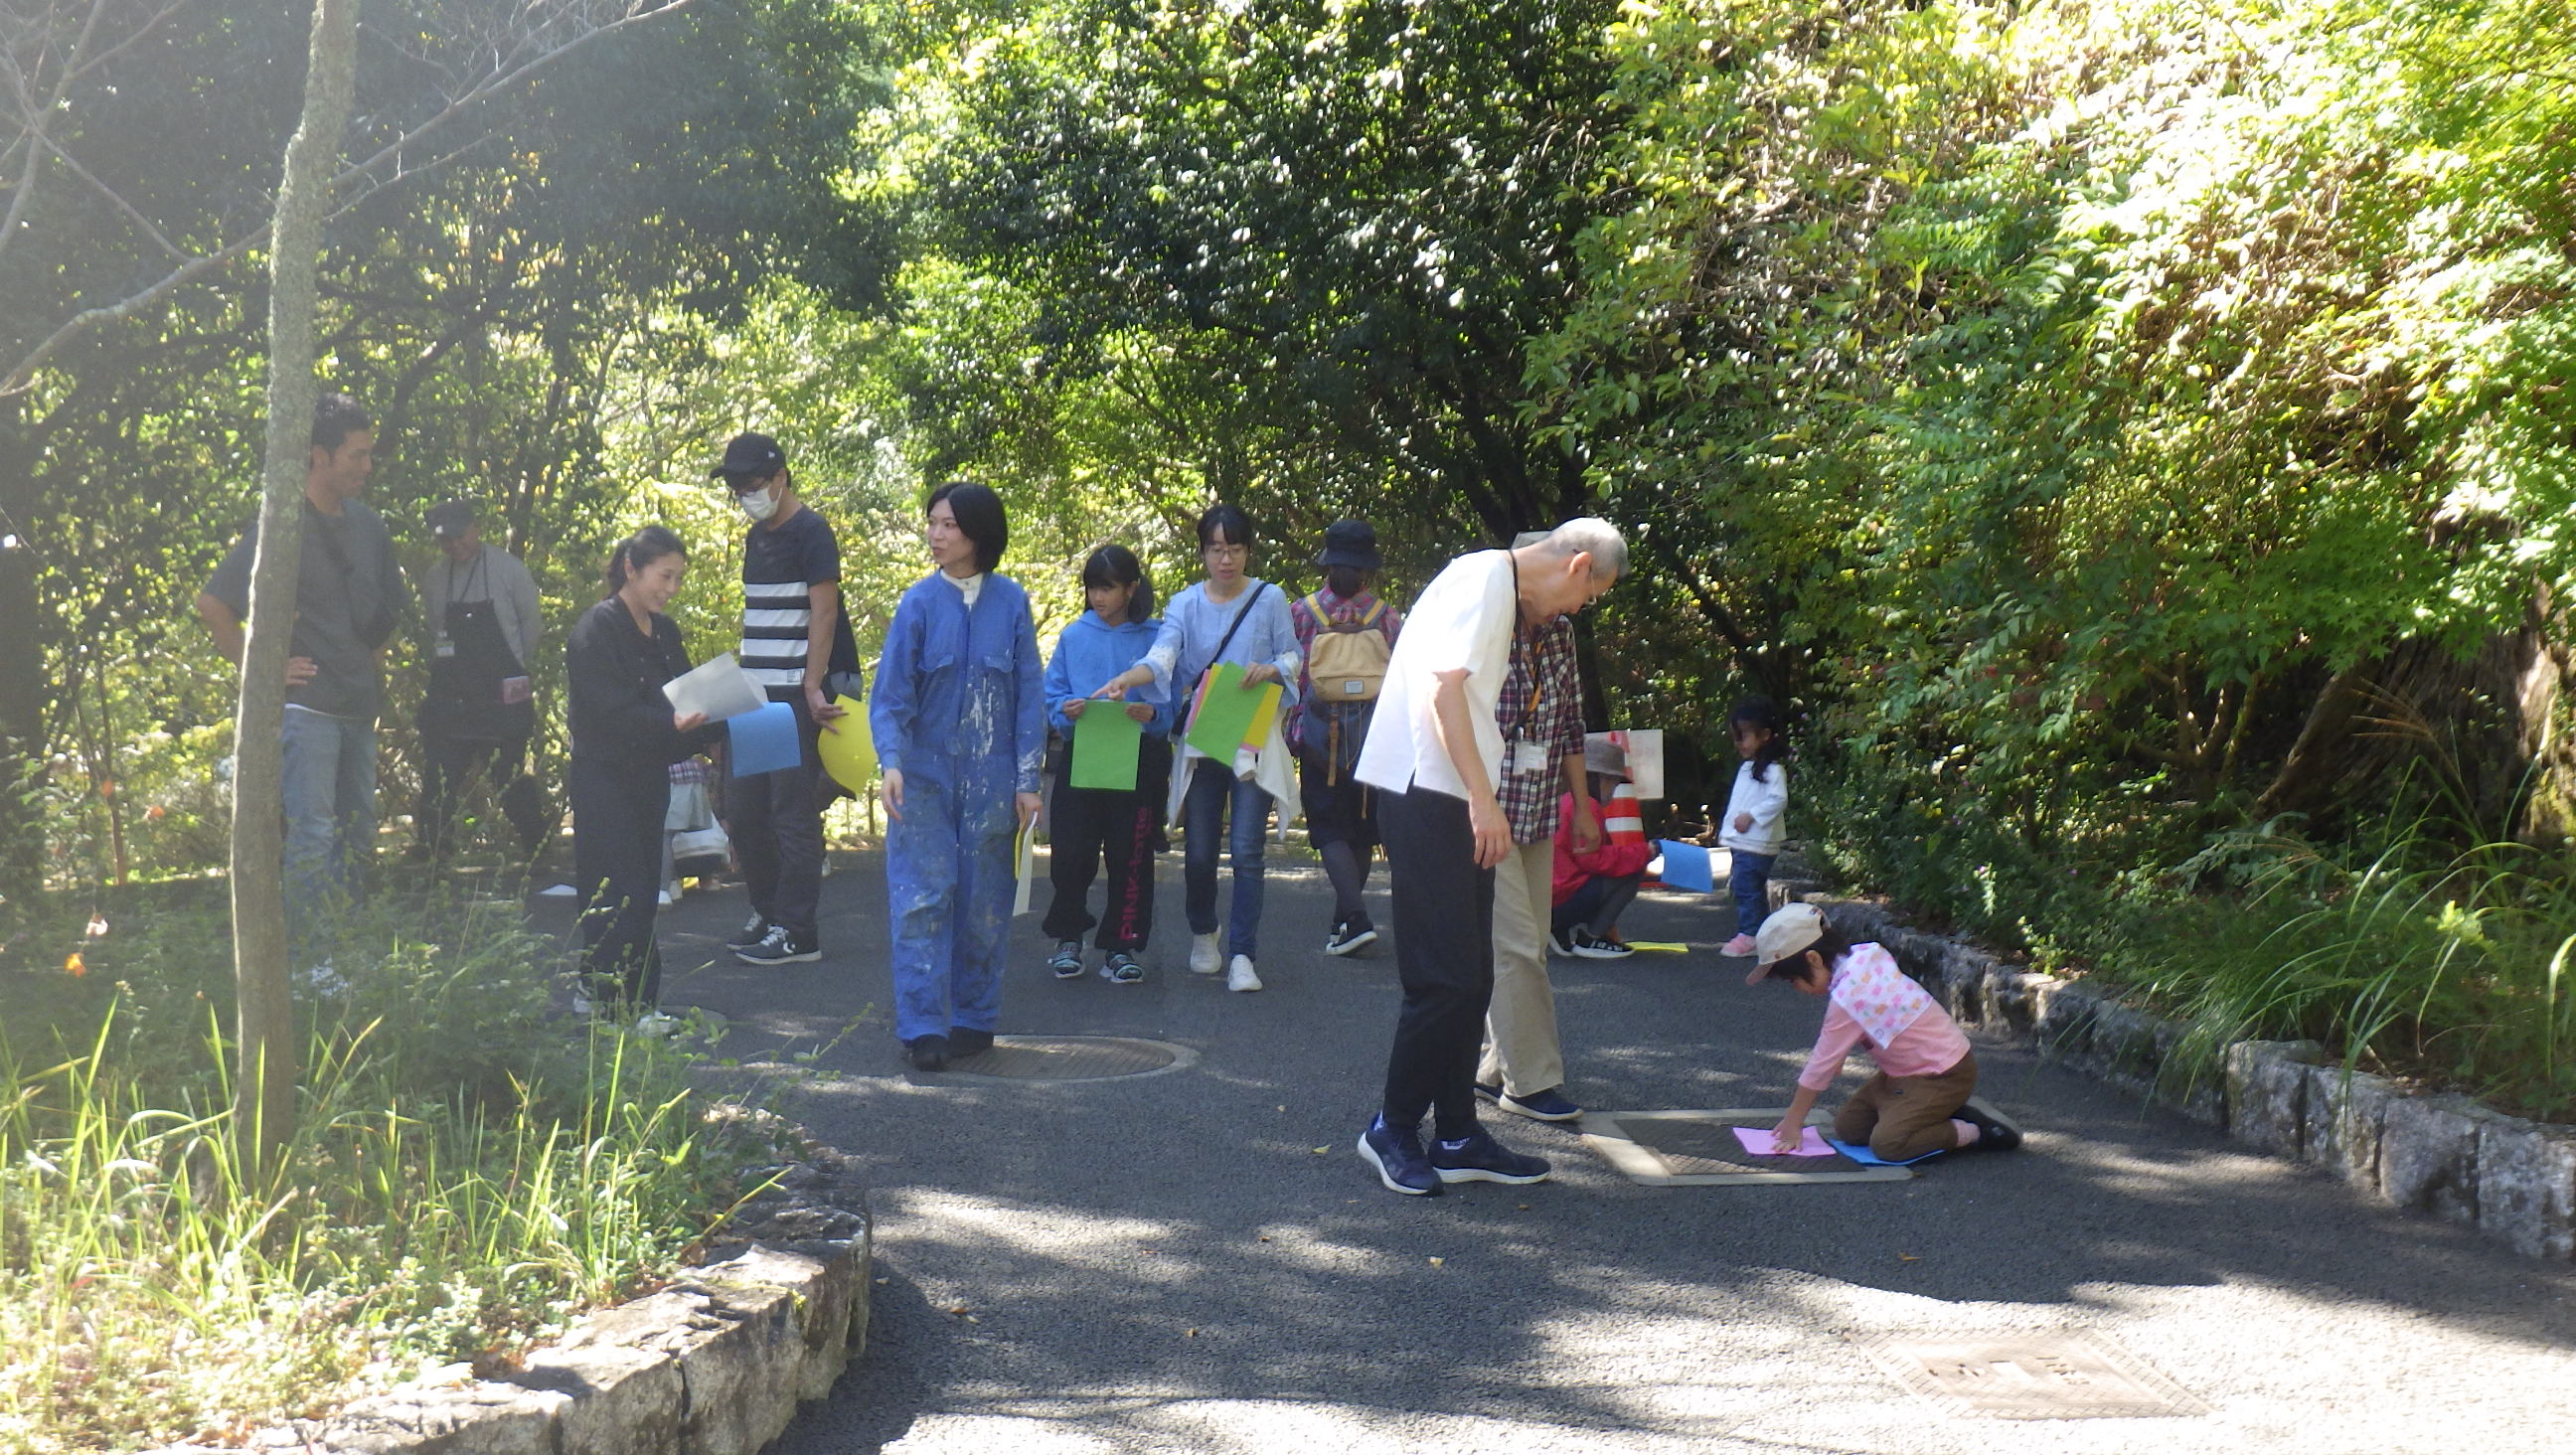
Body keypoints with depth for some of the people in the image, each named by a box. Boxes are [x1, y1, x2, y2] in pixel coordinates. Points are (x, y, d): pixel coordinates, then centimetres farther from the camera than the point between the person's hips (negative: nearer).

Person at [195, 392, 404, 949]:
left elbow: (387, 600, 27)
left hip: (359, 707, 8)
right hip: (307, 707, -7)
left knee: (359, 837, 12)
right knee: (313, 839, -8)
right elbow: (212, 604, -13)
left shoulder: (365, 524, 11)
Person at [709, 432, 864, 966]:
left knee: (793, 811, -6)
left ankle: (797, 933, -1)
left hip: (797, 695, -9)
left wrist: (813, 687, -22)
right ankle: (767, 913, 23)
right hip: (757, 694, 9)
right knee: (744, 805, 11)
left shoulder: (810, 532, -9)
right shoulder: (757, 537, 16)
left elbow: (824, 612, -16)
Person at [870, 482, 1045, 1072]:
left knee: (984, 902, 7)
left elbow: (1029, 693, 4)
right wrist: (891, 763, -19)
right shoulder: (919, 602, -2)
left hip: (991, 779, 1)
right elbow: (891, 693, -4)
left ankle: (974, 1019, 18)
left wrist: (1028, 780, 0)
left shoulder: (1010, 601, 1)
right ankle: (923, 1028, -5)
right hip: (925, 775, -1)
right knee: (923, 898, -7)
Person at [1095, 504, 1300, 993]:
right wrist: (1125, 679, -32)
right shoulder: (1185, 604, 4)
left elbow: (1293, 658, 8)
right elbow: (1163, 655, -12)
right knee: (1199, 851, 6)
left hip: (1254, 743, -2)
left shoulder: (1269, 600, 3)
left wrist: (1271, 669, -16)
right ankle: (1203, 935, 32)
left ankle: (1241, 955, -6)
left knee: (1246, 849, -9)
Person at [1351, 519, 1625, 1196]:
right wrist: (1483, 798, -24)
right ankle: (1394, 1128, 4)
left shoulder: (1508, 597, 21)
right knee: (1446, 976, -9)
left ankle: (1457, 1137, 16)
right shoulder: (1485, 577, -10)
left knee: (1470, 977, 11)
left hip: (1455, 802, 10)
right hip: (1426, 792, -10)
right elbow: (1443, 687, -20)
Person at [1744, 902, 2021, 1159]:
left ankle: (1975, 1131, -8)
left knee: (1886, 1144, -25)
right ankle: (1942, 1115, 11)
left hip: (1944, 1077, -10)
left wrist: (1793, 1122, -7)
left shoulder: (1849, 998, -27)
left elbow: (1822, 1064, -18)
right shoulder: (1861, 957, -2)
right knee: (1847, 1128, 6)